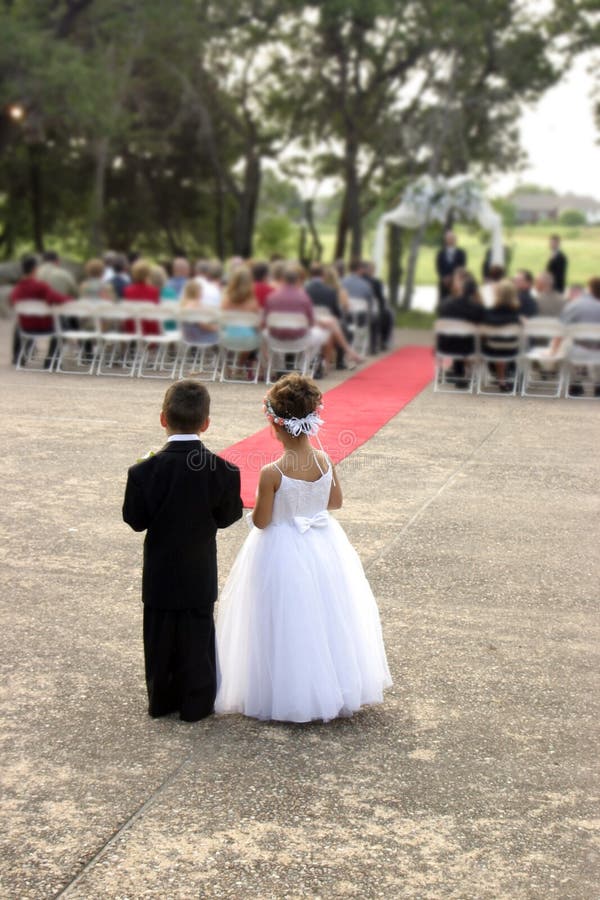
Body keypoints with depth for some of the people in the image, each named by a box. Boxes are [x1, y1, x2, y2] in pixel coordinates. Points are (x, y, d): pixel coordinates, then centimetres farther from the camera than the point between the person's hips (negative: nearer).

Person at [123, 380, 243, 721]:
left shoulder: (146, 471, -19)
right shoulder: (222, 471, -17)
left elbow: (136, 519, -10)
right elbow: (227, 516, -6)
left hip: (160, 574, 0)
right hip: (200, 574, 0)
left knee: (160, 639, 16)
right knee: (197, 639, 13)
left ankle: (162, 699, 27)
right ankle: (196, 703, 21)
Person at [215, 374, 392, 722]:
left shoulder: (272, 473, -24)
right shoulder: (325, 461, -10)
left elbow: (261, 521, -16)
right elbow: (336, 501, 5)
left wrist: (261, 497, 2)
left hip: (282, 553, -5)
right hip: (324, 546, 5)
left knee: (284, 623, 11)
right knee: (325, 618, 20)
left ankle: (286, 696, 21)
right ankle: (335, 685, 34)